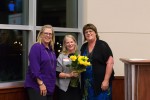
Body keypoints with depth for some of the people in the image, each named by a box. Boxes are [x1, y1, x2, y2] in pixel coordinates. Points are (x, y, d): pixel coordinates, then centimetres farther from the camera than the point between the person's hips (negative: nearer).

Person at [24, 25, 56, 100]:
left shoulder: (51, 49, 13)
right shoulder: (36, 47, -12)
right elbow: (34, 68, -19)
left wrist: (52, 84, 13)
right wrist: (41, 83, -21)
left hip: (49, 86, 8)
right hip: (36, 86, -8)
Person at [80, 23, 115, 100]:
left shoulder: (102, 45, -8)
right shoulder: (84, 47, 11)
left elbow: (110, 63, -13)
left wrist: (106, 80, -17)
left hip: (101, 82, -6)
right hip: (87, 83, 6)